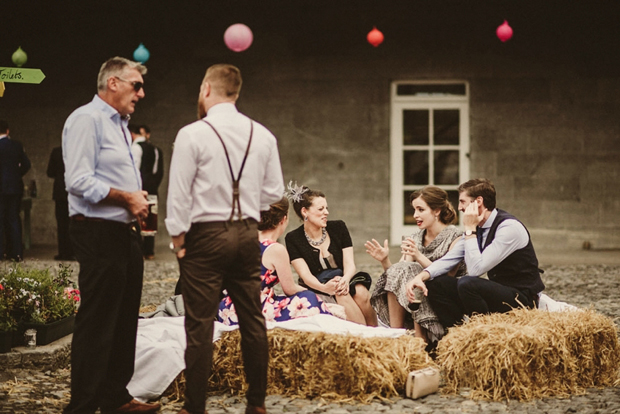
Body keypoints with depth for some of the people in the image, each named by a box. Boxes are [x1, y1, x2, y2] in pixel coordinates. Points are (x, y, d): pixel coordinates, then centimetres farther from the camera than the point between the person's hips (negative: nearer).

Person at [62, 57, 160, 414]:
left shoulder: (120, 124, 20)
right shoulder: (87, 119, -10)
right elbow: (79, 182, -19)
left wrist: (138, 202, 9)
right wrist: (127, 198, -16)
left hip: (125, 233, 10)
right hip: (99, 234, -10)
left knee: (124, 319, 14)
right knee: (96, 322, -8)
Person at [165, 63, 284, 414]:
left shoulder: (193, 135, -9)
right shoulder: (262, 135, 5)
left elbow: (179, 194, -8)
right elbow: (274, 191, 9)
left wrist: (178, 237, 1)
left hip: (206, 235, -4)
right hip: (248, 234, 5)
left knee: (200, 325, -1)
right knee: (253, 320, 10)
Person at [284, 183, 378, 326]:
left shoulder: (338, 227, 4)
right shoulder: (293, 239, -3)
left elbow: (349, 263, -4)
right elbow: (305, 275, -13)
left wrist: (345, 280, -29)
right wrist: (325, 288, -35)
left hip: (344, 281, 2)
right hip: (316, 290, -2)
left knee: (360, 292, -30)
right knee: (340, 295, -33)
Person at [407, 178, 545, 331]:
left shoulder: (509, 227, -20)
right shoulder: (478, 227, 5)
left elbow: (476, 269, -26)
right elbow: (449, 258, 6)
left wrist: (470, 230, -20)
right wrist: (421, 276, -10)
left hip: (521, 297, -8)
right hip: (497, 291, 8)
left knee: (467, 284, -33)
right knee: (434, 283, -2)